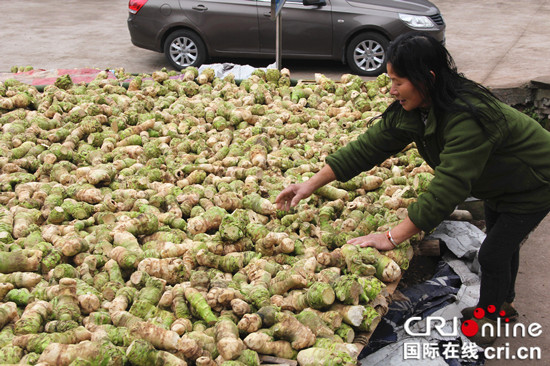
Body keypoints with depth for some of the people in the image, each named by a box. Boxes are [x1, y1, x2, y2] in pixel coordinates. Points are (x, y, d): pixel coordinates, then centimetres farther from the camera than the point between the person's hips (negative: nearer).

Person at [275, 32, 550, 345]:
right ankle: (504, 302, 47)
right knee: (501, 241, 23)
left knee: (494, 252, -1)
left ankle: (489, 317, 24)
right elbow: (368, 146, -17)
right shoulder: (410, 111, -19)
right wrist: (310, 185, -21)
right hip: (496, 183, 8)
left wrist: (392, 237, -43)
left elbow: (446, 189, -46)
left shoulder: (468, 119, -44)